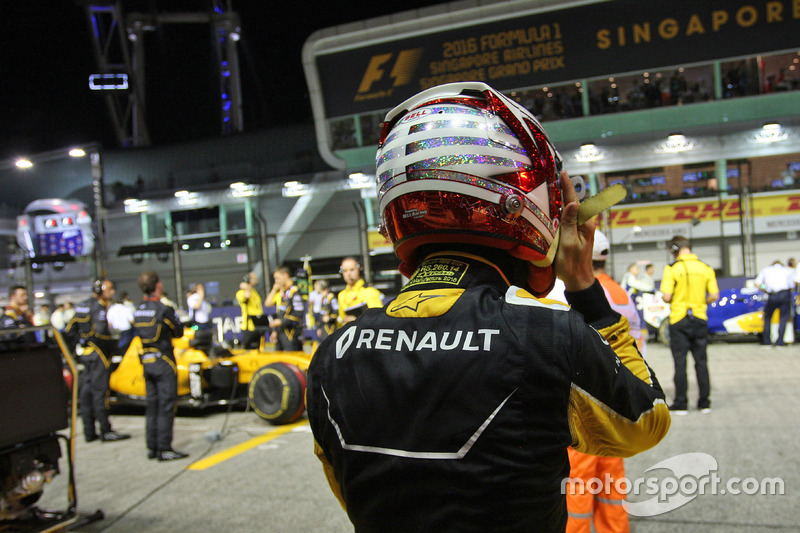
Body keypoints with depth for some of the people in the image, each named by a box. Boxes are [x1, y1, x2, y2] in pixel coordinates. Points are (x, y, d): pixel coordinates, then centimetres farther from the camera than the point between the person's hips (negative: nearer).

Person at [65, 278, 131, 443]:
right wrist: (111, 343, -14)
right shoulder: (98, 307, -13)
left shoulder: (82, 306, 15)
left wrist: (81, 343, 17)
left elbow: (69, 331, 17)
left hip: (85, 354, 9)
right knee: (99, 392, -7)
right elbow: (101, 332, -27)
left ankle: (89, 432, 17)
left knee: (86, 393, 10)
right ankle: (106, 432, -2)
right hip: (99, 355, -9)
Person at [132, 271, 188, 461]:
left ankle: (152, 447, 20)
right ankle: (164, 449, 1)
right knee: (166, 406, -1)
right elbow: (179, 332, -3)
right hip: (164, 363, -7)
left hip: (146, 363, 7)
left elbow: (140, 332, 13)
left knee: (152, 406, 14)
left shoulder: (138, 311, 6)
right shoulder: (164, 310, -15)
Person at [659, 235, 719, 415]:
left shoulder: (672, 268, -10)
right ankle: (704, 402, 17)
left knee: (680, 363, 2)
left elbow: (667, 297, -16)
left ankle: (681, 403, 6)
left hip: (679, 320, -3)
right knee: (701, 361, 11)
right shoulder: (706, 268, 2)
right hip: (700, 319, 4)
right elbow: (714, 295, 0)